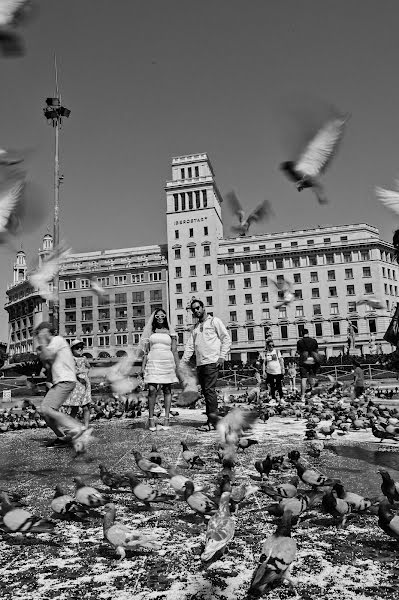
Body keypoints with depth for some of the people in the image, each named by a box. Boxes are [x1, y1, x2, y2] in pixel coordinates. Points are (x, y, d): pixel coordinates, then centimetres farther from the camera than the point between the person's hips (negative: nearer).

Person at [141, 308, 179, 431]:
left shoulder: (170, 332, 11)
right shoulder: (150, 331, 12)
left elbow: (174, 350, 10)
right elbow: (146, 349, 11)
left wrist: (177, 365, 3)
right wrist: (143, 365, 3)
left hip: (167, 362, 1)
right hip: (153, 361, 0)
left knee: (167, 390, 2)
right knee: (152, 390, -11)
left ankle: (166, 418, 7)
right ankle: (151, 419, -4)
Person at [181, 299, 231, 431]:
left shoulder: (214, 321, 4)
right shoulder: (195, 328, 22)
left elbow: (227, 339, 0)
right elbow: (189, 346, 16)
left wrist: (222, 357, -10)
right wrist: (183, 362, 4)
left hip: (212, 362, -7)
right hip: (200, 364, 7)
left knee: (209, 390, -13)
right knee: (205, 392, 6)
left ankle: (212, 422, -11)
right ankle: (211, 420, 11)